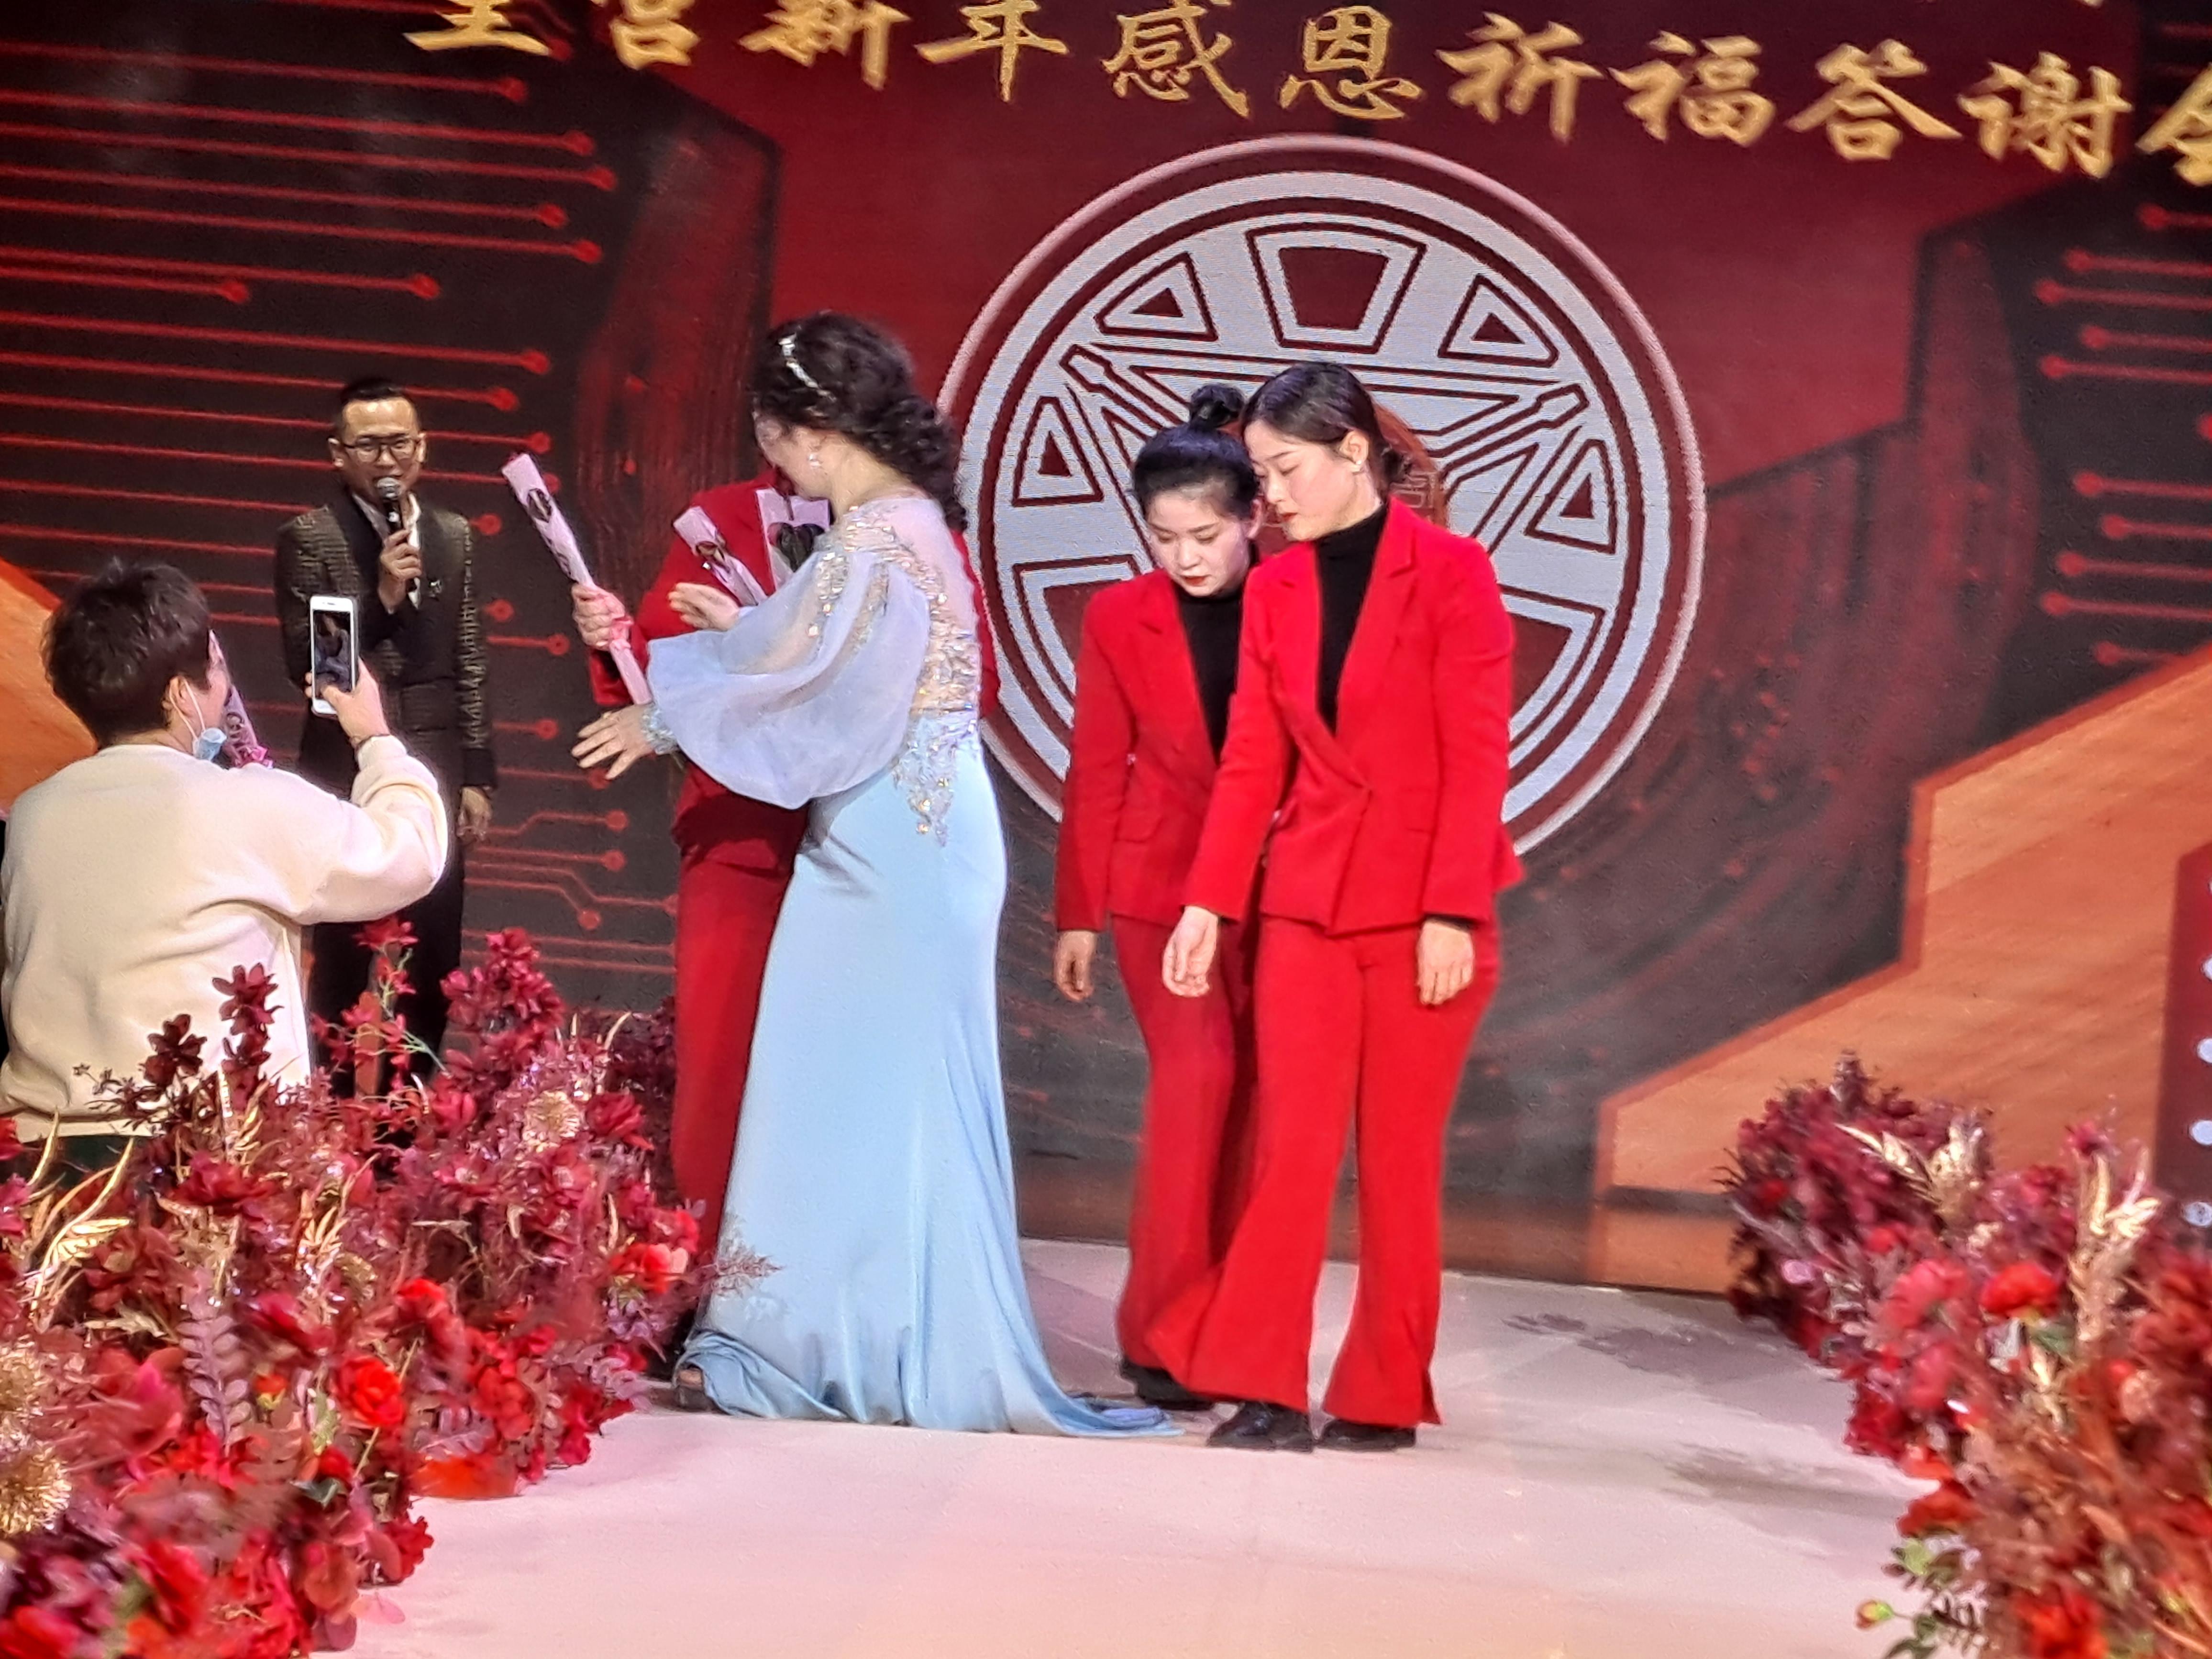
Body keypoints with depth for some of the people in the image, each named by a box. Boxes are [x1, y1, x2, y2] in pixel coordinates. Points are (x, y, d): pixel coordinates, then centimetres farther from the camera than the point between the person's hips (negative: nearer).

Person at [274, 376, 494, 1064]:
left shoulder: (454, 535, 8)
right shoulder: (309, 539, -5)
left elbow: (469, 665, 11)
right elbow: (303, 663, -9)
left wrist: (476, 776, 9)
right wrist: (382, 598, -20)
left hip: (435, 774, 4)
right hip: (349, 774, -4)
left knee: (434, 960, 7)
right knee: (342, 959, 3)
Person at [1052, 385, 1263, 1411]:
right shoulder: (1121, 617, 0)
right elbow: (1097, 772, 4)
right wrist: (1077, 914, 5)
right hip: (1163, 877, -1)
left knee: (1248, 1095, 4)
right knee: (1199, 1071, -14)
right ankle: (1160, 1330, -5)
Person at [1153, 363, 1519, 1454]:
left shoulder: (1452, 574, -5)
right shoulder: (1275, 590, 9)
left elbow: (1477, 755, -9)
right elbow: (1252, 761, 8)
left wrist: (1453, 912, -15)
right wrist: (1209, 904, 0)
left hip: (1424, 909, -3)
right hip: (1305, 902, 4)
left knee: (1400, 1159, 4)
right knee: (1291, 1147, -3)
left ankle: (1384, 1397, 14)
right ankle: (1266, 1392, 0)